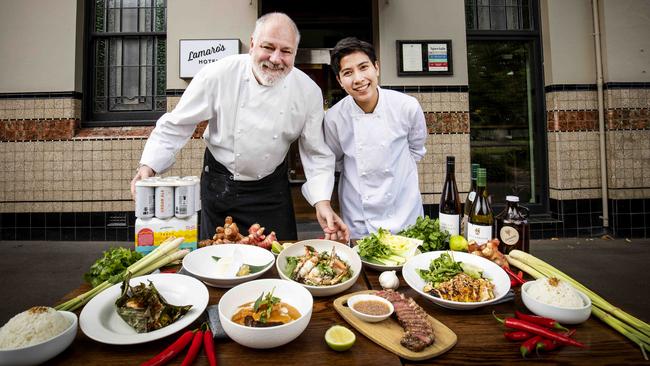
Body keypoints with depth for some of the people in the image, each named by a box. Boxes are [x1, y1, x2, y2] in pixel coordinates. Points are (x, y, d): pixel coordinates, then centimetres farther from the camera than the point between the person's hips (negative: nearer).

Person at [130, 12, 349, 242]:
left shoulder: (309, 91, -12)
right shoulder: (217, 74, -16)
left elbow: (316, 153, -6)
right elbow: (176, 125, -6)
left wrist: (323, 202, -17)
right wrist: (149, 166, -17)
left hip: (271, 190, 1)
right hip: (218, 186, 0)